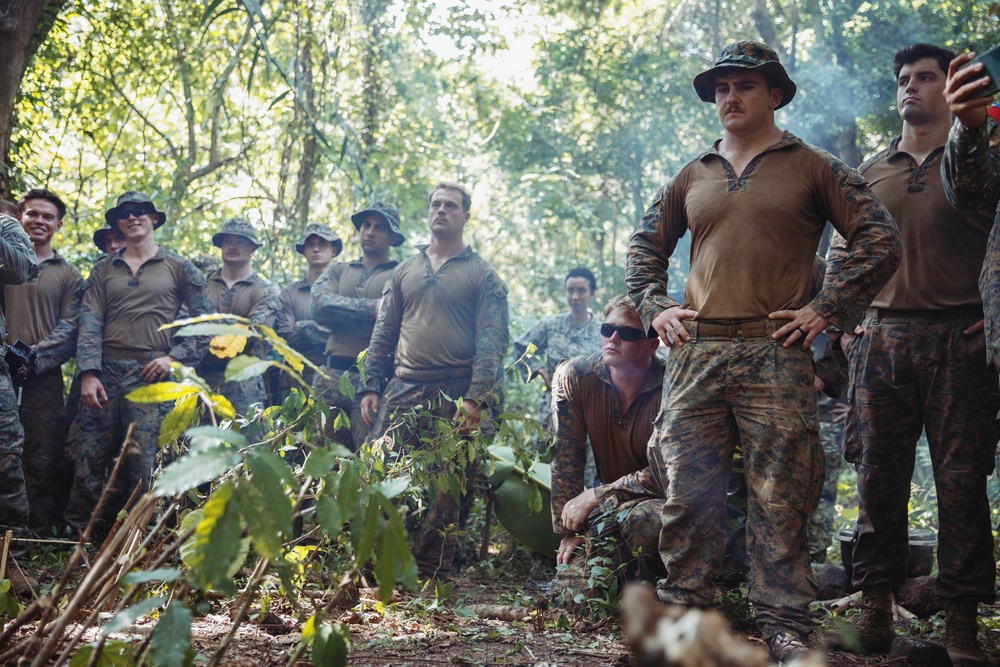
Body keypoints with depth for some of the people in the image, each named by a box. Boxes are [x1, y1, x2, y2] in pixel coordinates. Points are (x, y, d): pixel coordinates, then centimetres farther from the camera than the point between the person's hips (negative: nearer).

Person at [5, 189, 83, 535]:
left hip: (43, 380, 0)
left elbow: (68, 330, 4)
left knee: (42, 464, -1)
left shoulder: (68, 276, 13)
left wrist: (34, 357, -13)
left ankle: (36, 537, 5)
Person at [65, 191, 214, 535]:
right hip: (105, 371, 2)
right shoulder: (103, 269, 15)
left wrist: (175, 357, -4)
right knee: (88, 456, -3)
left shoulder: (178, 267, 10)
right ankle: (78, 533, 6)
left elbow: (205, 319, 7)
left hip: (151, 374, -2)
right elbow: (89, 322, 6)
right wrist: (88, 373, -8)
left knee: (142, 462, -7)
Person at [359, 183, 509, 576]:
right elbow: (384, 334, 16)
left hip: (457, 397, -3)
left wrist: (476, 398, -15)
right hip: (403, 393, 3)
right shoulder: (405, 271, 17)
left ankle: (430, 570, 8)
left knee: (448, 488, -1)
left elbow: (493, 340, -4)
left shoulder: (483, 275, 5)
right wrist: (371, 387, 5)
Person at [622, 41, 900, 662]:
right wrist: (655, 307, 10)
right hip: (695, 352, 4)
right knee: (688, 492, 3)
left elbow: (881, 239, 1)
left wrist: (827, 308, -6)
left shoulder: (812, 167, 7)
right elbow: (645, 246, 26)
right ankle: (683, 611, 14)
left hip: (775, 355, -3)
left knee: (780, 498, -2)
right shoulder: (694, 175, 18)